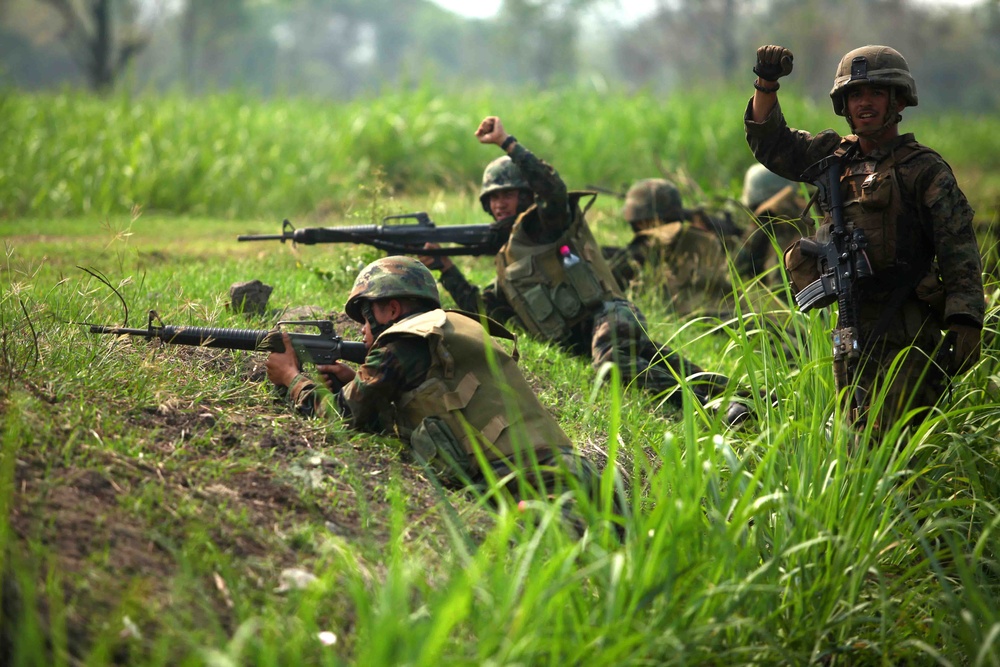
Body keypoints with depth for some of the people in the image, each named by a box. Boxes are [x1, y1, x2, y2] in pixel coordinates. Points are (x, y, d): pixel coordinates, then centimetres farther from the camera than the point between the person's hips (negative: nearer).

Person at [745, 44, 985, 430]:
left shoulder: (924, 170, -4)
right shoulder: (836, 155, 14)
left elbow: (959, 251, -10)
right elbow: (770, 144, 23)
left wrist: (965, 326, -21)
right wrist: (766, 85, 7)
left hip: (904, 336, -6)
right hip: (851, 331, 6)